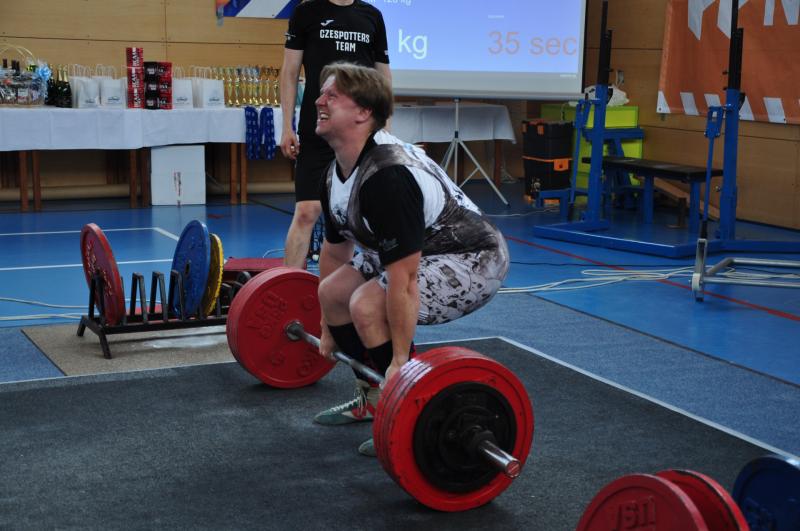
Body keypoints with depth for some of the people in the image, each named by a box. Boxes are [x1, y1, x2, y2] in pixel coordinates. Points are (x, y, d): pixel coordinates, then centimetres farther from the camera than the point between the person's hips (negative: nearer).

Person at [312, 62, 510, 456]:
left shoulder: (386, 176, -32)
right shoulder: (336, 175, 0)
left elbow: (403, 280, -32)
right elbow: (335, 252, 13)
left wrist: (399, 361, -28)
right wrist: (327, 330, 19)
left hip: (472, 259, -10)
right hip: (418, 254, 10)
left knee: (368, 306, -27)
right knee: (332, 292, 10)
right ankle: (373, 400, 22)